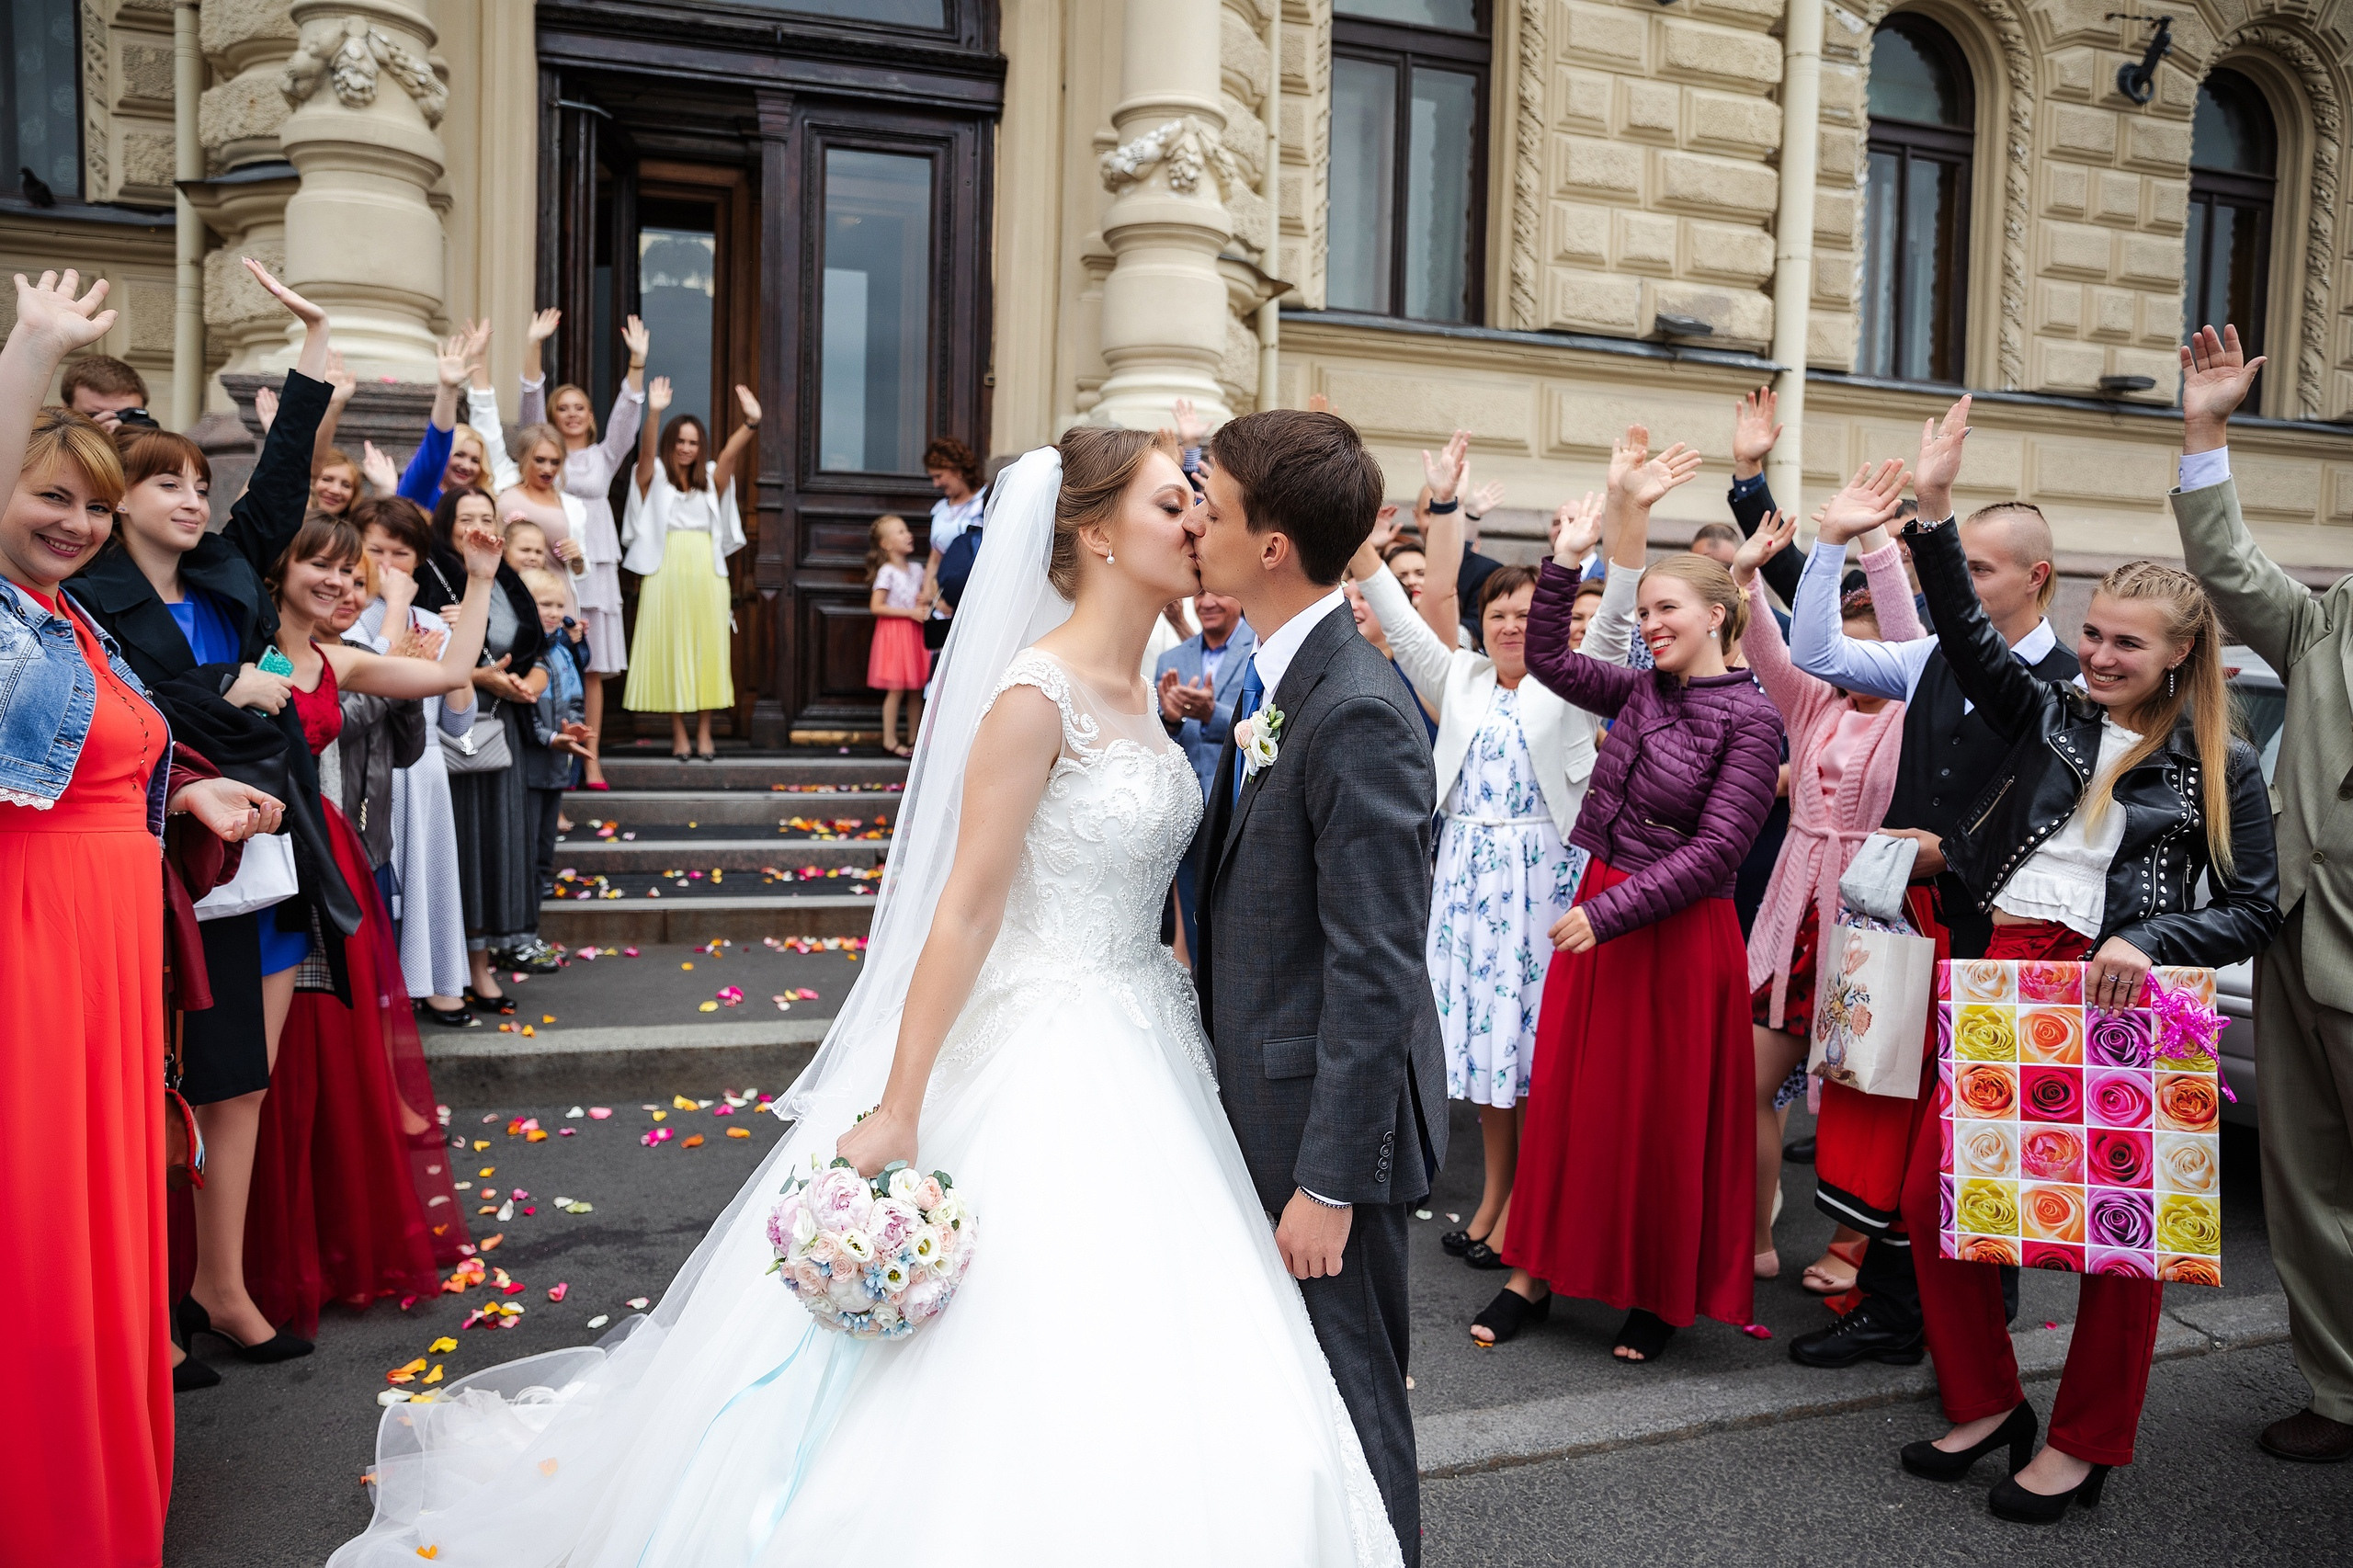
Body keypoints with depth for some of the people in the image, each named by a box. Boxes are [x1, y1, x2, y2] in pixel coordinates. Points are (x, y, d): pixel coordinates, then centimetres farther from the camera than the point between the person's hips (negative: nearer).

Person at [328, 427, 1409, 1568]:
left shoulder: (1135, 690, 9)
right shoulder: (1036, 694, -17)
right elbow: (966, 905, -19)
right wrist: (897, 1109, -18)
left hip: (1132, 1064, 8)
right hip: (1045, 1061, -8)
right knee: (1015, 1371, 2)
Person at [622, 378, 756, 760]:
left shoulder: (711, 479, 13)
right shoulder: (655, 476, 7)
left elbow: (730, 453, -3)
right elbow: (646, 451, -13)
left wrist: (751, 422, -21)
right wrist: (653, 414, -32)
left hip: (706, 574, 2)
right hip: (666, 572, -2)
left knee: (707, 650, 2)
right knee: (670, 651, 0)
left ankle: (704, 734, 7)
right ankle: (678, 734, 6)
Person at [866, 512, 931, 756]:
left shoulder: (916, 571, 10)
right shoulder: (887, 572, -10)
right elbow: (876, 607, -16)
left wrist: (925, 607, 0)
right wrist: (910, 612, -18)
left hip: (915, 633, 7)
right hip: (894, 634, -7)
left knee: (917, 690, 8)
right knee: (896, 689, -5)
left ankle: (913, 739, 16)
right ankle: (890, 740, 3)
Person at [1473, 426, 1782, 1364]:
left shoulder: (1750, 718, -11)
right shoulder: (1640, 692, 6)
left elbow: (1717, 848, -17)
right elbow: (1545, 654, 2)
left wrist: (1609, 914, -19)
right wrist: (1611, 520, -3)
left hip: (1680, 935, -6)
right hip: (1598, 914, 6)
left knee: (1666, 1113, 7)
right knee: (1568, 1095, 11)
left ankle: (1662, 1297, 26)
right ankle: (1535, 1276, 24)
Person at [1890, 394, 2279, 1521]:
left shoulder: (2219, 765, 3)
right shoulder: (2051, 718, 10)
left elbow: (2254, 910, 1)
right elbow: (1965, 637, -1)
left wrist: (2147, 947, -16)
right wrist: (1932, 510, -10)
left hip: (2120, 998, -3)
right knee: (1935, 1194, 3)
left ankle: (2085, 1443, 22)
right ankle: (1985, 1403, 23)